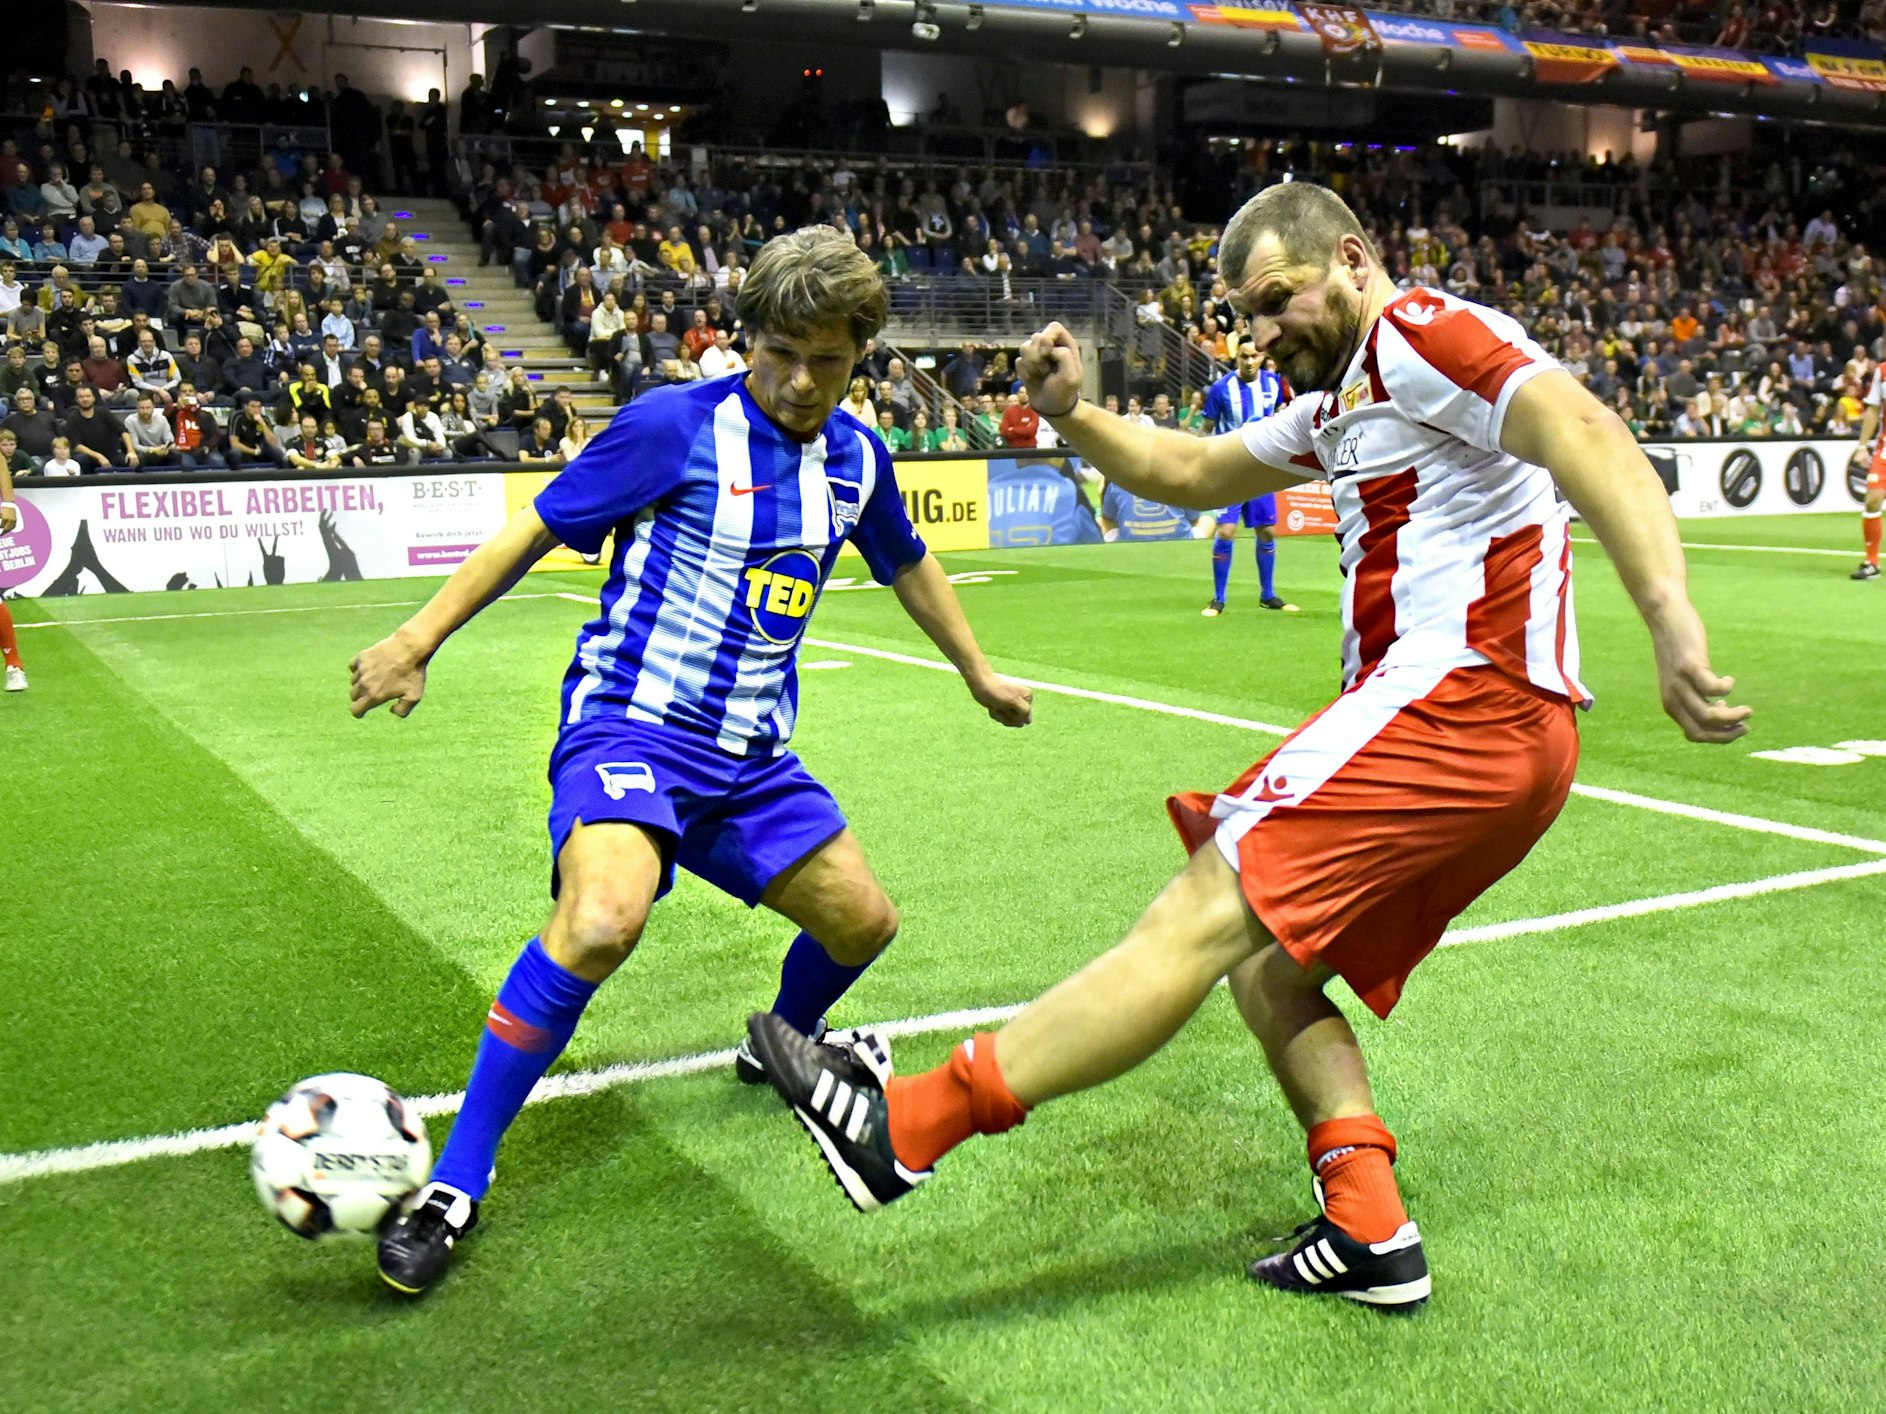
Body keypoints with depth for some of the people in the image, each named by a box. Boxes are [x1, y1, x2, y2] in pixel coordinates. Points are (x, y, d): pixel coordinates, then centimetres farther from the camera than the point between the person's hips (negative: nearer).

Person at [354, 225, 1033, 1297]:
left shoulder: (857, 458, 6)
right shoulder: (679, 425, -12)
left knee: (863, 921, 10)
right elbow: (539, 529, -7)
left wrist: (977, 670, 33)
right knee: (603, 919, -31)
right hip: (631, 722, -6)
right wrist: (421, 638, -10)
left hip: (751, 754, 7)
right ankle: (457, 1183, -17)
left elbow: (908, 564, 25)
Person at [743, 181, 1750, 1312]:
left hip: (1459, 692, -10)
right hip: (1503, 746, 10)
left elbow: (1588, 438, -21)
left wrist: (1672, 622, -35)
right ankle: (1370, 1234, 9)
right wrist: (1073, 416, 15)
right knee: (1268, 967, 13)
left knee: (1208, 916, -16)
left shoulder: (1422, 333, -5)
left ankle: (906, 1122, -17)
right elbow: (1191, 472, 34)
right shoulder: (1339, 399, 26)